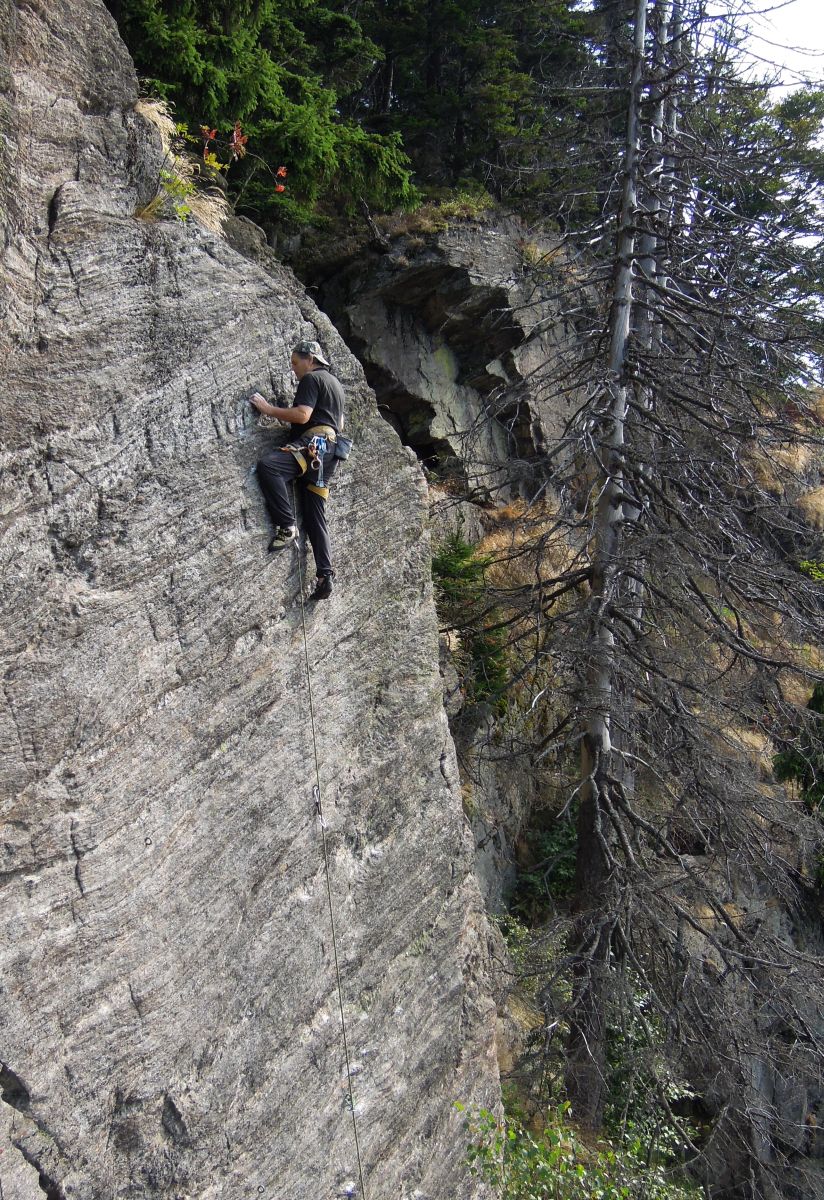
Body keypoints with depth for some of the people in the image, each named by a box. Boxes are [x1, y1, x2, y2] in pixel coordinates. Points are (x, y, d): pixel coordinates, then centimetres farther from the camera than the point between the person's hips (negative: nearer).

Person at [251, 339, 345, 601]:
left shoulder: (311, 379, 0)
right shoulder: (334, 383, 30)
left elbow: (302, 415, -14)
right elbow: (339, 424, 36)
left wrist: (267, 408, -8)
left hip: (314, 444, -10)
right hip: (329, 450, 10)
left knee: (267, 465, -29)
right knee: (315, 517, 4)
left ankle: (287, 526, -30)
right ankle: (325, 576, -3)